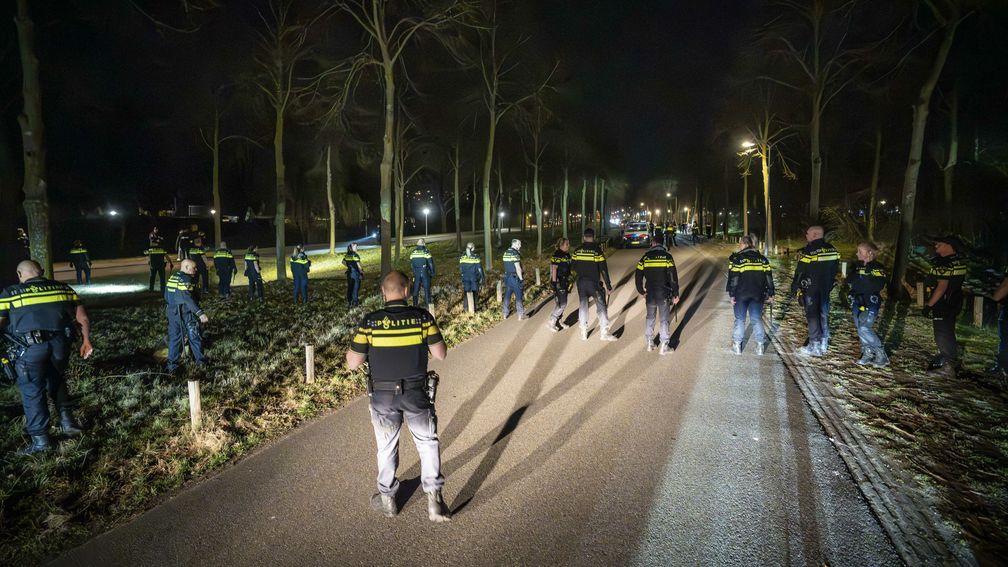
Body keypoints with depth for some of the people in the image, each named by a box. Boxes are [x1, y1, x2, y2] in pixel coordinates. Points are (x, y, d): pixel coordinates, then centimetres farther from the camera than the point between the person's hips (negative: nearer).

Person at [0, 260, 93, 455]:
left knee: (32, 392, 11)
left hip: (31, 346, -3)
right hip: (60, 343, 3)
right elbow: (84, 319, 11)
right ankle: (67, 421, 23)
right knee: (57, 381, 27)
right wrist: (86, 341, 21)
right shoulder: (63, 288, 12)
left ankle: (40, 440, 16)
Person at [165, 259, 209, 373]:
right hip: (186, 313, -8)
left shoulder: (172, 277, 9)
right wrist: (200, 313, -33)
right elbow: (188, 298, -28)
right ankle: (200, 361, 18)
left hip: (172, 312, 8)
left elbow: (166, 296, 16)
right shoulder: (186, 279, -19)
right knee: (195, 337, 7)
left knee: (174, 338, 13)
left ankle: (172, 365, 17)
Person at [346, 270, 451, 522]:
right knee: (428, 443, 17)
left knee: (386, 447, 20)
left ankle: (387, 499, 35)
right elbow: (440, 354, -7)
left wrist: (356, 341, 9)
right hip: (416, 394, -1)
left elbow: (353, 363, -8)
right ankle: (433, 498, 13)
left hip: (383, 396, 1)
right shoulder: (422, 317, -13)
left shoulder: (370, 322, -12)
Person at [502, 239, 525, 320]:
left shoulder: (506, 252, 10)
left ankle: (504, 314, 16)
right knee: (519, 296, 1)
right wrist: (521, 278, -13)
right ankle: (520, 315, 4)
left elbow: (508, 265, 11)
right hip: (515, 277, -8)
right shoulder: (515, 253, -16)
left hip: (507, 276, 8)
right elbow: (518, 268, -18)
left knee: (507, 295, 12)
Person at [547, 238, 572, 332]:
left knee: (561, 303, 13)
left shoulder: (567, 254, 12)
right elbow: (554, 269, -18)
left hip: (565, 282, 9)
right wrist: (554, 283, -22)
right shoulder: (557, 255, -15)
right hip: (559, 283, -9)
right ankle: (550, 322, -3)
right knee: (562, 304, -10)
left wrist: (569, 282, 21)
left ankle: (557, 322, 22)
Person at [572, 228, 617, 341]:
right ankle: (604, 333, 7)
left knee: (583, 306, 13)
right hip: (594, 283, -4)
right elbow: (604, 270, -12)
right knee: (602, 306, 7)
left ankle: (584, 333, 18)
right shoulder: (597, 251, -13)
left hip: (581, 283, 4)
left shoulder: (577, 251, -2)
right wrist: (608, 286, -6)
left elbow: (573, 267, 7)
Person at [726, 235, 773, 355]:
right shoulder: (762, 258, 8)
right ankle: (760, 345, 8)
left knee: (740, 319, 6)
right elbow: (768, 277, 8)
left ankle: (737, 345, 9)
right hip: (758, 294, 3)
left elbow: (733, 278, -10)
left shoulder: (736, 258, -7)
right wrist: (770, 294, 12)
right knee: (757, 319, 9)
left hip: (741, 294, -3)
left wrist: (732, 295, -5)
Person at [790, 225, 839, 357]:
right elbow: (835, 269, 14)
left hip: (811, 288, -7)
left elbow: (800, 272, -15)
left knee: (812, 315, 0)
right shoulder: (832, 249, 7)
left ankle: (814, 346, 2)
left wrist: (795, 287, -6)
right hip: (826, 288, 7)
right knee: (824, 314, 14)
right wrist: (829, 284, 21)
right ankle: (823, 344, 22)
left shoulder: (808, 251, -16)